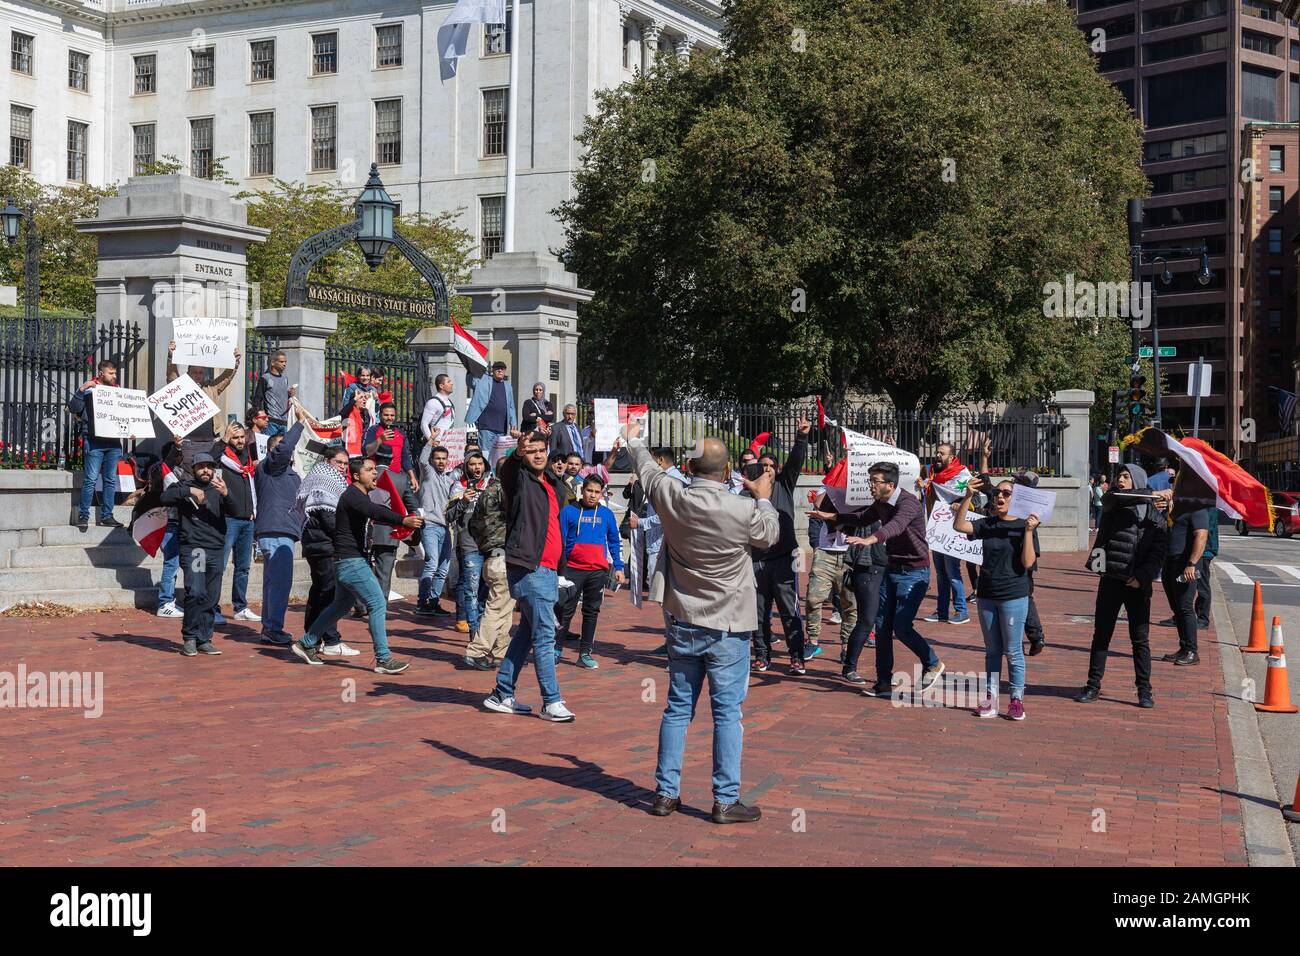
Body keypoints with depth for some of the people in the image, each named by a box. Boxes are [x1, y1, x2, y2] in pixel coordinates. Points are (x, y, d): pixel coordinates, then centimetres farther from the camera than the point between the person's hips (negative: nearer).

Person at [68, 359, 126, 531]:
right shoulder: (89, 389, 2)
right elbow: (74, 408, -6)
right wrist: (81, 390, -17)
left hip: (113, 441, 5)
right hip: (94, 441, -5)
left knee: (111, 480, 7)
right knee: (91, 479, -8)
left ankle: (106, 516, 13)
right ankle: (83, 516, -3)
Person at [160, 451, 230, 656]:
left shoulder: (218, 489, 15)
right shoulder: (185, 486, 9)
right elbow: (165, 497, -8)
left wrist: (225, 494, -13)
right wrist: (189, 491, -15)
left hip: (216, 550, 3)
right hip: (192, 549, -3)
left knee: (211, 598, 3)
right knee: (195, 592, -17)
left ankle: (204, 640, 12)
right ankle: (189, 638, -5)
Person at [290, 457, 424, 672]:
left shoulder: (361, 497, 17)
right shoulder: (352, 496, -18)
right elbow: (375, 512, -35)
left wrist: (401, 522, 0)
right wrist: (403, 520, -49)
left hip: (355, 560, 11)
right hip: (350, 562, -11)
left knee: (340, 606, 21)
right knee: (377, 603, -12)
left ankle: (306, 644, 32)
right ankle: (383, 659, -10)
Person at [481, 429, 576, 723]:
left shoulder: (553, 484, 17)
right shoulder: (519, 479, -6)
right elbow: (504, 472, -29)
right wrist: (517, 453, -46)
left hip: (547, 570, 8)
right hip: (529, 569, -8)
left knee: (527, 633, 13)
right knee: (544, 636, -8)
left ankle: (502, 695, 21)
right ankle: (552, 702, -5)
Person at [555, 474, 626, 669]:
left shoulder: (606, 514, 8)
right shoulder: (569, 511, 1)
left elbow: (614, 542, 13)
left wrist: (618, 567, 7)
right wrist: (558, 566, -4)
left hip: (598, 570, 3)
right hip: (572, 569, -3)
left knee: (592, 612, 8)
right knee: (566, 610, -2)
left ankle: (585, 654, 14)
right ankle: (557, 649, 7)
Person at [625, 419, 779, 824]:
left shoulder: (672, 498, -7)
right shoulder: (745, 510, -17)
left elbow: (648, 471, 15)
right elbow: (770, 536, 4)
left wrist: (634, 441, 36)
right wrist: (764, 498, 22)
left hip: (682, 624, 4)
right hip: (727, 628, -4)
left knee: (678, 707, 13)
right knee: (727, 713, 1)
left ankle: (666, 793, 18)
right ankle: (725, 801, 3)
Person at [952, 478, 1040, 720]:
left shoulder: (1023, 525, -5)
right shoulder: (987, 525, 6)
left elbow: (1027, 562, -13)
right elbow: (958, 526, -8)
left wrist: (1028, 531, -21)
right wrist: (967, 497, -17)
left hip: (1014, 597, -4)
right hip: (987, 595, 4)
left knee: (1013, 652, 1)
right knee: (992, 650, 11)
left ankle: (1017, 699, 9)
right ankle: (990, 697, 17)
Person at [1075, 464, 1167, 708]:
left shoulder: (1154, 514, 2)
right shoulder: (1111, 505, 4)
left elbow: (1159, 552, -2)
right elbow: (1113, 497, -21)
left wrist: (1142, 577, -14)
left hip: (1137, 585, -1)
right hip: (1111, 580, 1)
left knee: (1140, 639, 2)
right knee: (1101, 635, 7)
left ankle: (1144, 690, 9)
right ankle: (1093, 686, 14)